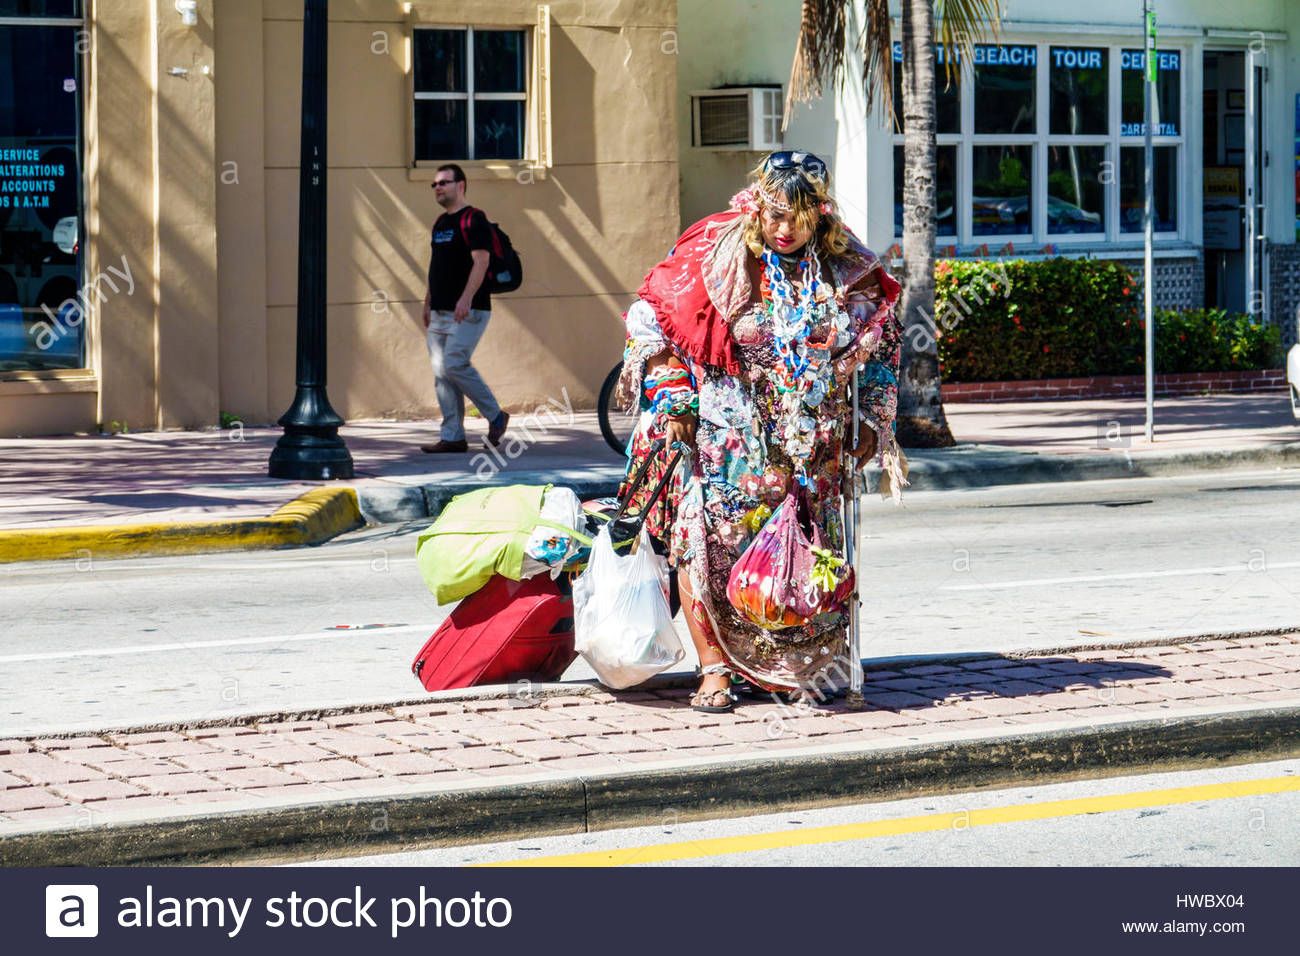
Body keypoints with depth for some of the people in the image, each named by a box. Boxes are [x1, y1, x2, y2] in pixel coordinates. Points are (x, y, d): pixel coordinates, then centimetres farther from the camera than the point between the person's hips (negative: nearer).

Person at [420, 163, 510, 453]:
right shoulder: (440, 223, 18)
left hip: (467, 312, -9)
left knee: (454, 365, -17)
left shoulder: (473, 220, -9)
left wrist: (466, 298, -28)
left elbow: (480, 261, -18)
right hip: (440, 312, 9)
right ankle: (452, 437, 6)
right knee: (441, 372, 4)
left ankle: (495, 416, 0)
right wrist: (428, 303, 20)